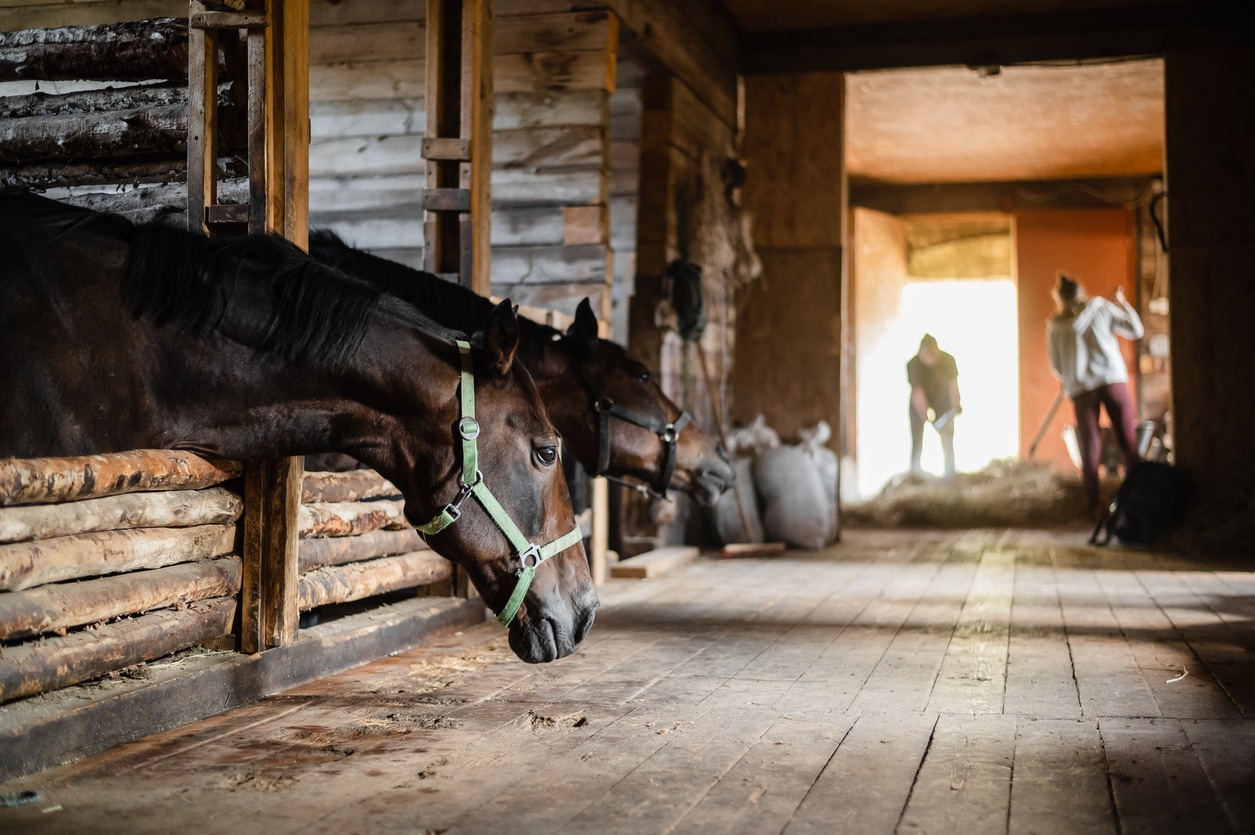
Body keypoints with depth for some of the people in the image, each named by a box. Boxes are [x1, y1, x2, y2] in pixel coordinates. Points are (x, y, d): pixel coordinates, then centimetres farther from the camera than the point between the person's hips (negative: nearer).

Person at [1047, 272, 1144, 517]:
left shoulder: (1055, 325, 9)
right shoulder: (1100, 307, 7)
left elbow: (1056, 367, 12)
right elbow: (1136, 330, 6)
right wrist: (1122, 303, 19)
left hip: (1080, 388, 1)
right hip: (1112, 379, -1)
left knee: (1089, 447, 5)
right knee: (1128, 441, 5)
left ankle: (1093, 505, 4)